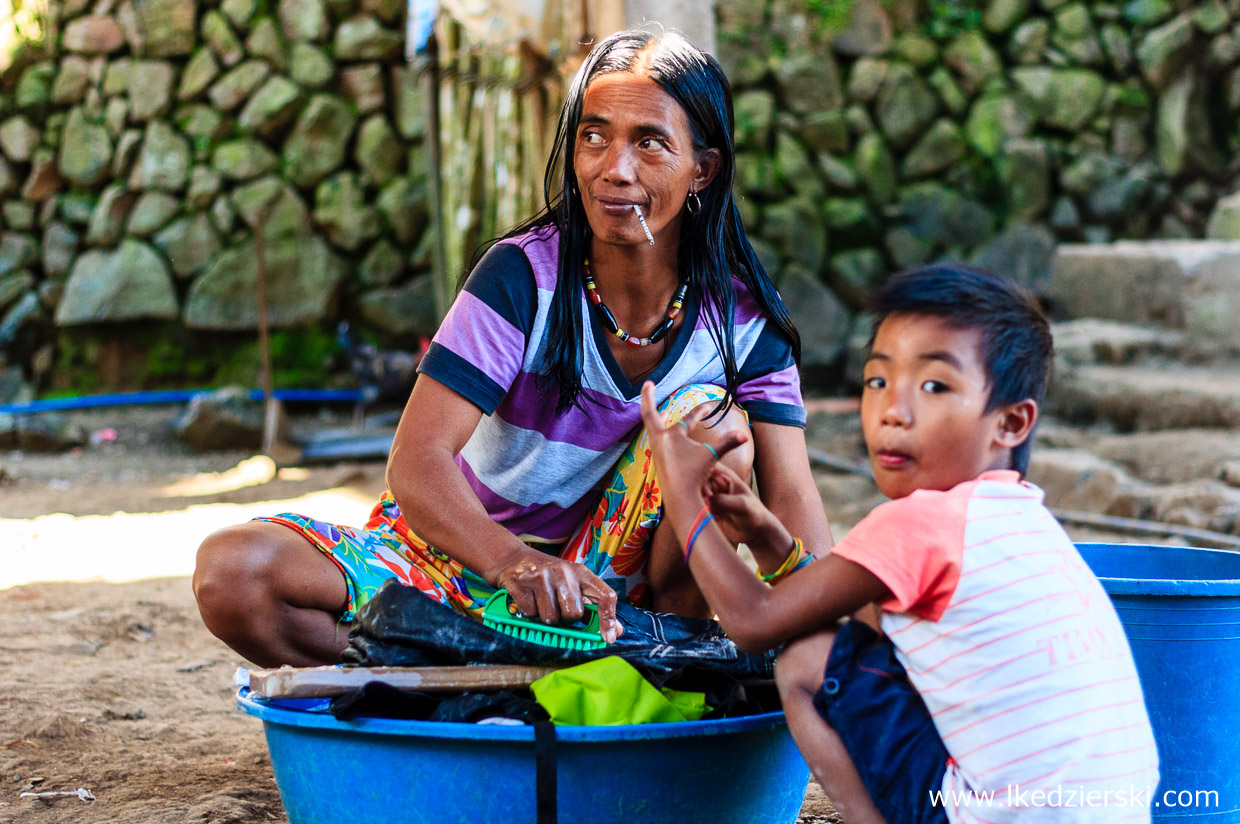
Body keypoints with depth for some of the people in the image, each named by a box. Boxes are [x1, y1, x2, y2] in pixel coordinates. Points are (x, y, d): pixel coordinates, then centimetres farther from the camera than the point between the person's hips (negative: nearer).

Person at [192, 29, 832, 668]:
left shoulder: (744, 316, -8)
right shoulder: (525, 274, -17)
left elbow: (792, 500, -14)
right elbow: (416, 459, -26)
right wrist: (513, 560, -46)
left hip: (597, 583, 2)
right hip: (456, 554, -1)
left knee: (715, 421, -24)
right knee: (232, 572, -26)